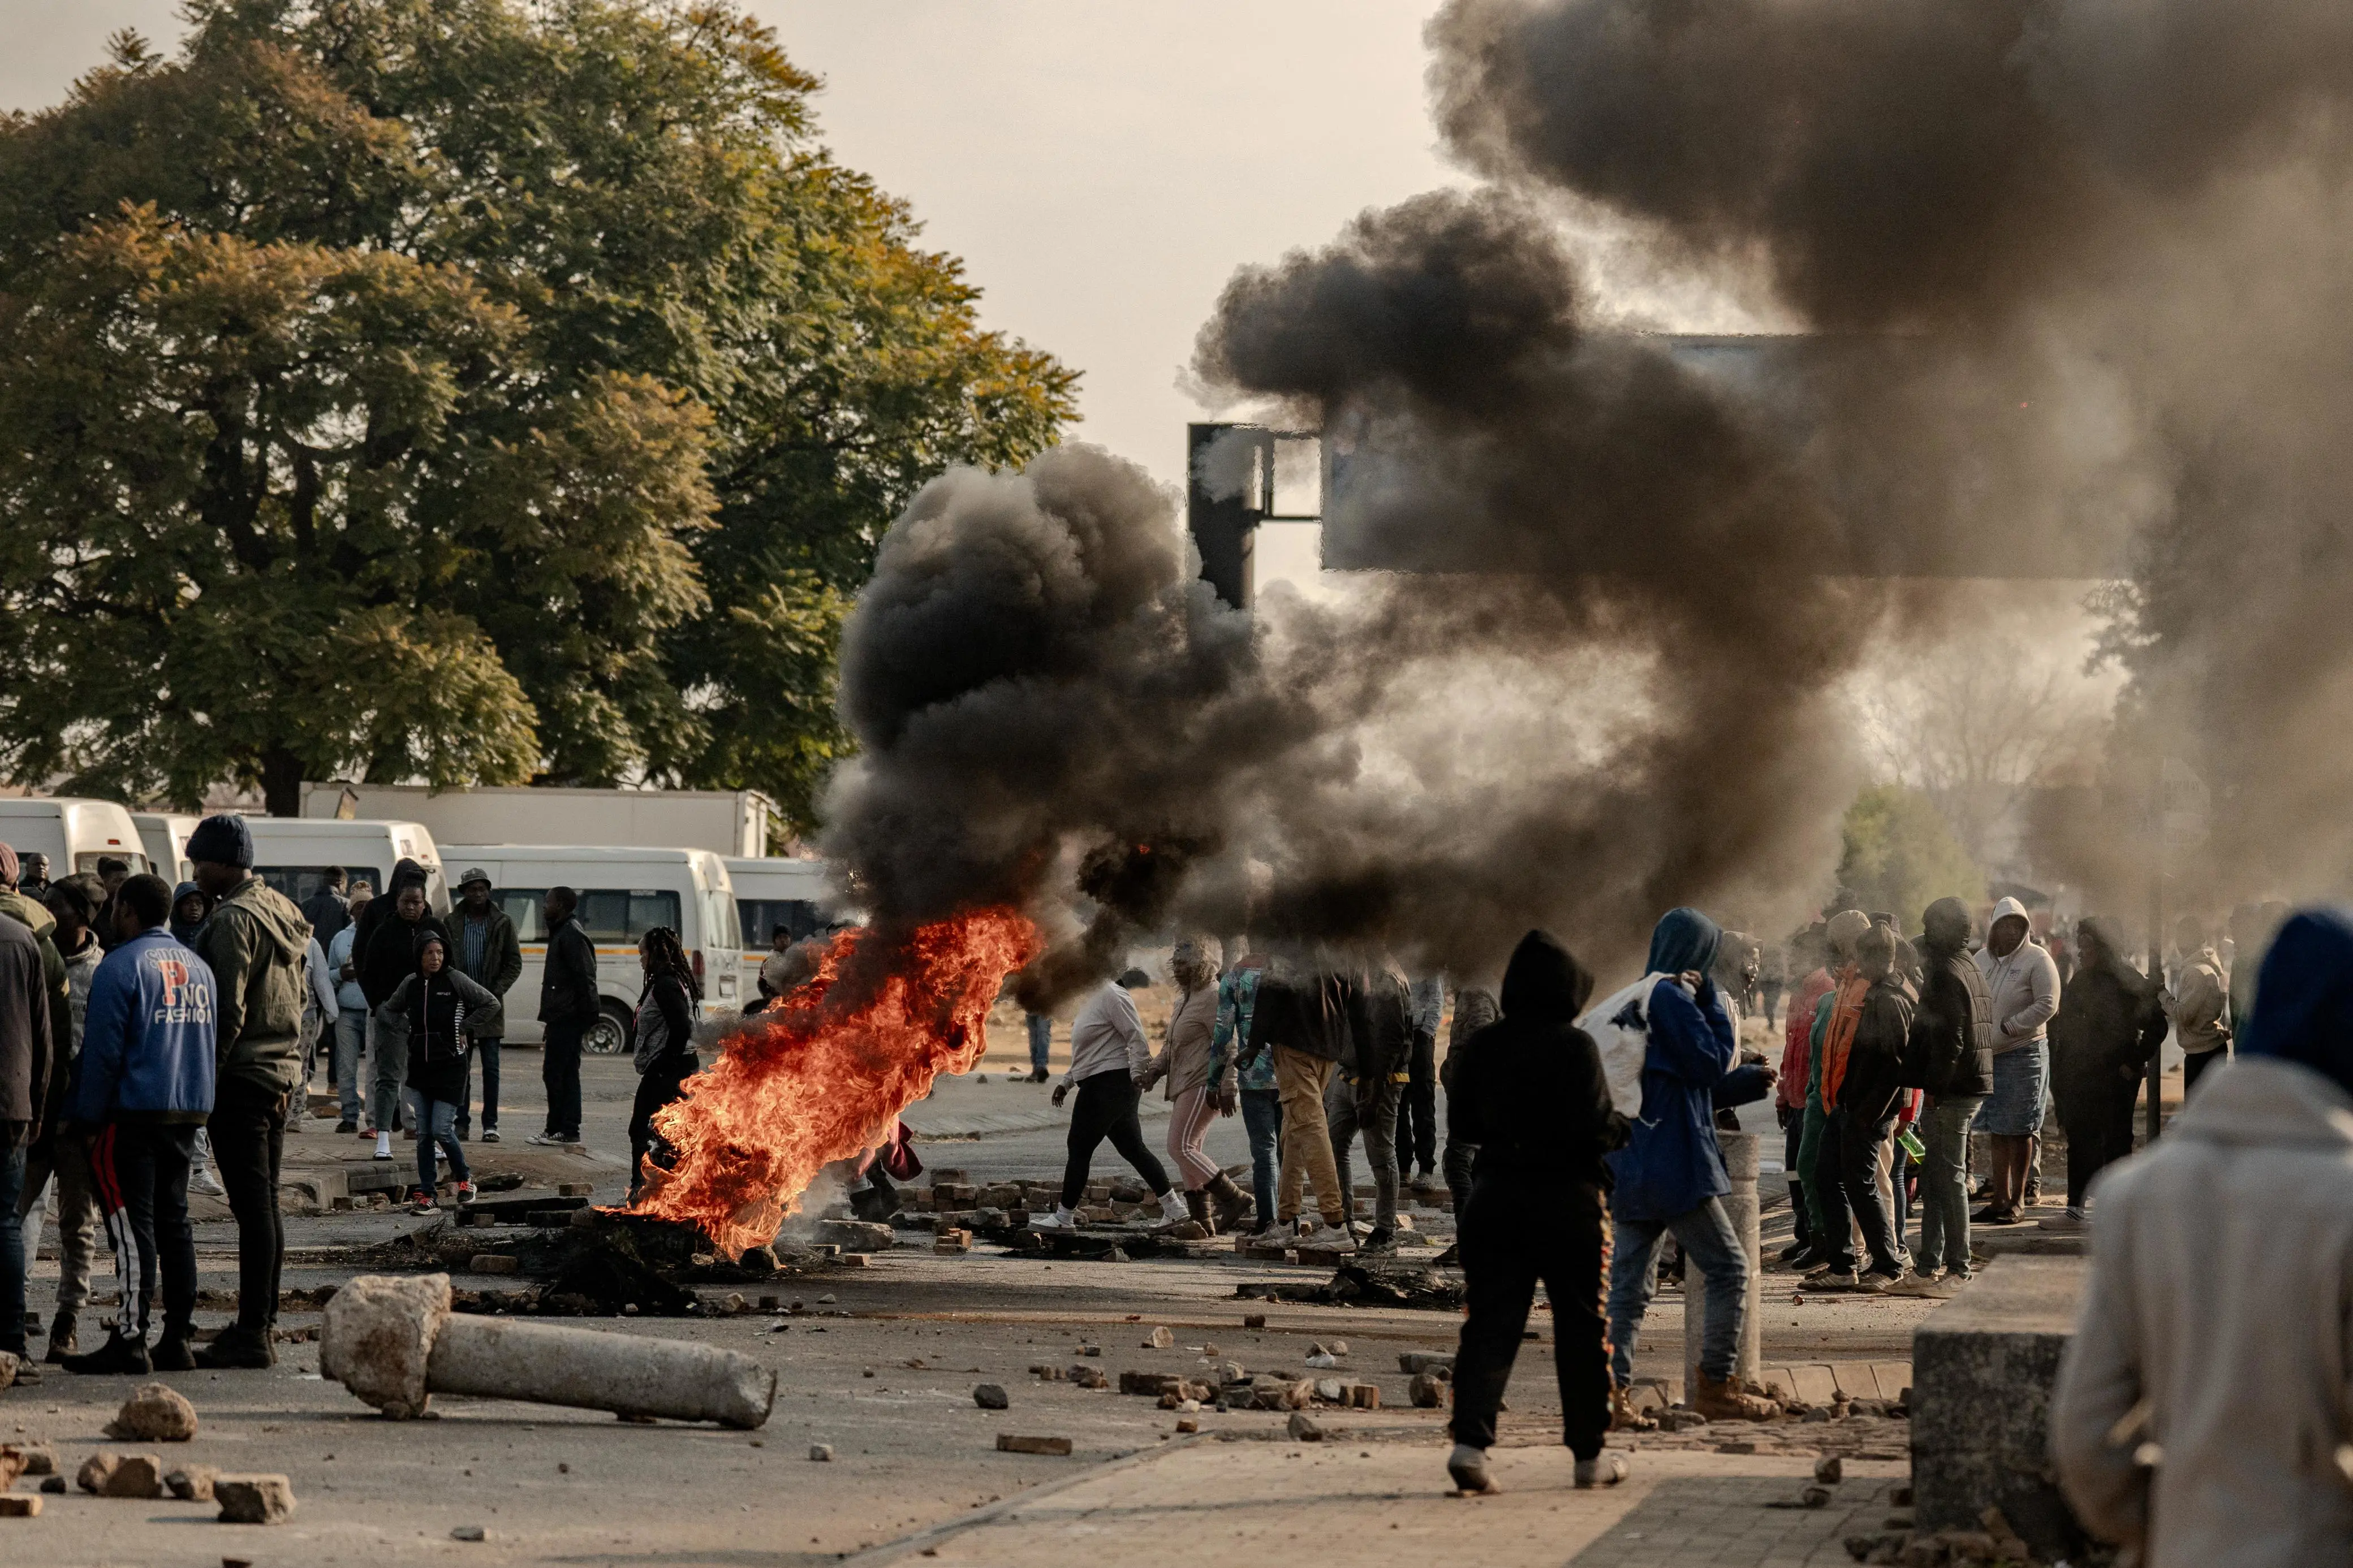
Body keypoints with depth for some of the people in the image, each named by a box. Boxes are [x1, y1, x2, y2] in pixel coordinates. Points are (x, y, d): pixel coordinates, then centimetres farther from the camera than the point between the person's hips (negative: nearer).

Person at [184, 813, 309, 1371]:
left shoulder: (234, 919, -14)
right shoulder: (281, 911, 14)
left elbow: (227, 1011, -19)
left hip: (241, 1073, -9)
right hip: (281, 1072, 9)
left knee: (253, 1206, -9)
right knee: (265, 1204, 13)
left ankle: (252, 1335, -9)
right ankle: (260, 1322, 18)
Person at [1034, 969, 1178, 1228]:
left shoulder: (1112, 996, -12)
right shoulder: (1094, 999, 20)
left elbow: (1137, 1038, -19)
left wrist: (1137, 1075, -28)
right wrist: (1066, 1083, 24)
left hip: (1107, 1085, -11)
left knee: (1080, 1148, -4)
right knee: (1133, 1149, 10)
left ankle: (1063, 1216, 1)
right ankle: (1172, 1207, 10)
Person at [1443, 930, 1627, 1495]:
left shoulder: (1481, 1046, 3)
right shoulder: (1574, 1046, -12)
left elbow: (1461, 1126, 9)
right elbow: (1594, 1126, -17)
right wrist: (1619, 1127, 4)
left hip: (1496, 1194, 4)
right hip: (1567, 1196, -4)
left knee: (1490, 1322, 2)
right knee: (1580, 1327, 9)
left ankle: (1470, 1437, -16)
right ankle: (1589, 1453, 16)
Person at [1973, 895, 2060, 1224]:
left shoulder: (2036, 960, -7)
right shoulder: (1982, 959, 10)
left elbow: (2046, 1005, -13)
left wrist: (2006, 1029, -15)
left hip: (2024, 1053, -6)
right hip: (1986, 1055, 6)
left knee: (2018, 1130, -2)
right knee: (1997, 1131, 9)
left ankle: (2017, 1201, 4)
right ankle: (1999, 1199, 15)